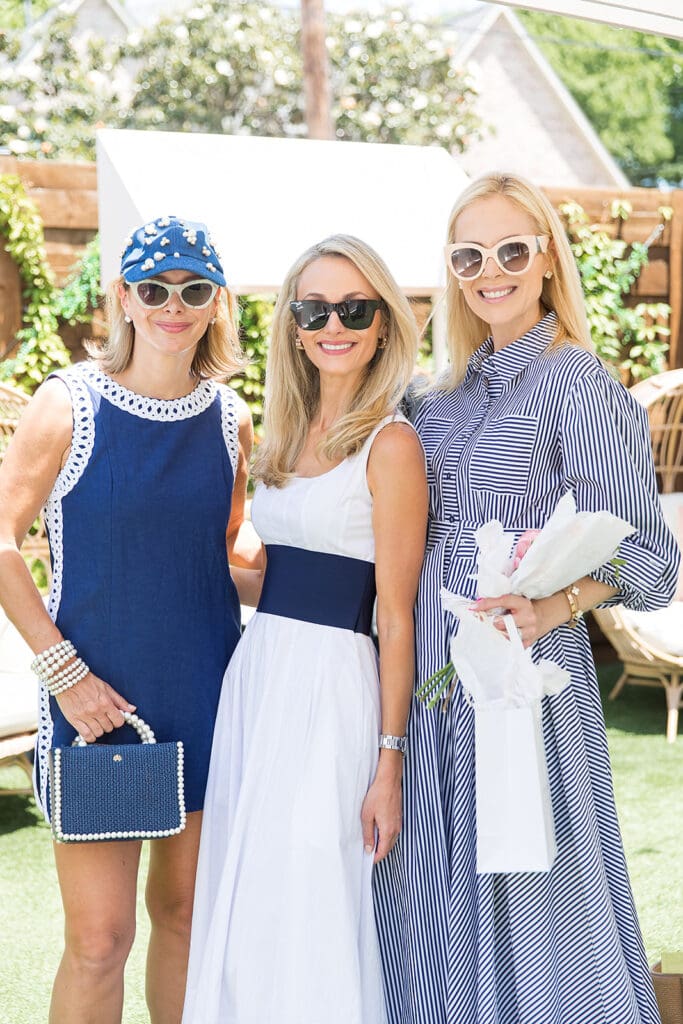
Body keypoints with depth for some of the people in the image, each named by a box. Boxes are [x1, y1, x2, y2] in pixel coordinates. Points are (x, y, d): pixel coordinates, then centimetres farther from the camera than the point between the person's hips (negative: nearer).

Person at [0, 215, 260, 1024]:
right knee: (100, 936, -5)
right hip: (97, 697, -4)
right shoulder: (67, 405, -8)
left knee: (185, 909, 14)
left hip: (207, 690, 4)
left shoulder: (229, 419, 4)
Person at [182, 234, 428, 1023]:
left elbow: (396, 615, -10)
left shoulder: (389, 443, -8)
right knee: (243, 906, 11)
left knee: (308, 913, -2)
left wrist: (389, 763, -12)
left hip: (330, 684, -7)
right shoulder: (288, 436, 14)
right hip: (253, 672, 7)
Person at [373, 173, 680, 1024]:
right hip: (431, 662, 7)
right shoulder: (452, 391, 12)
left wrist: (551, 608, -28)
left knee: (522, 885, 0)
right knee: (437, 882, 13)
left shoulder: (577, 385, -9)